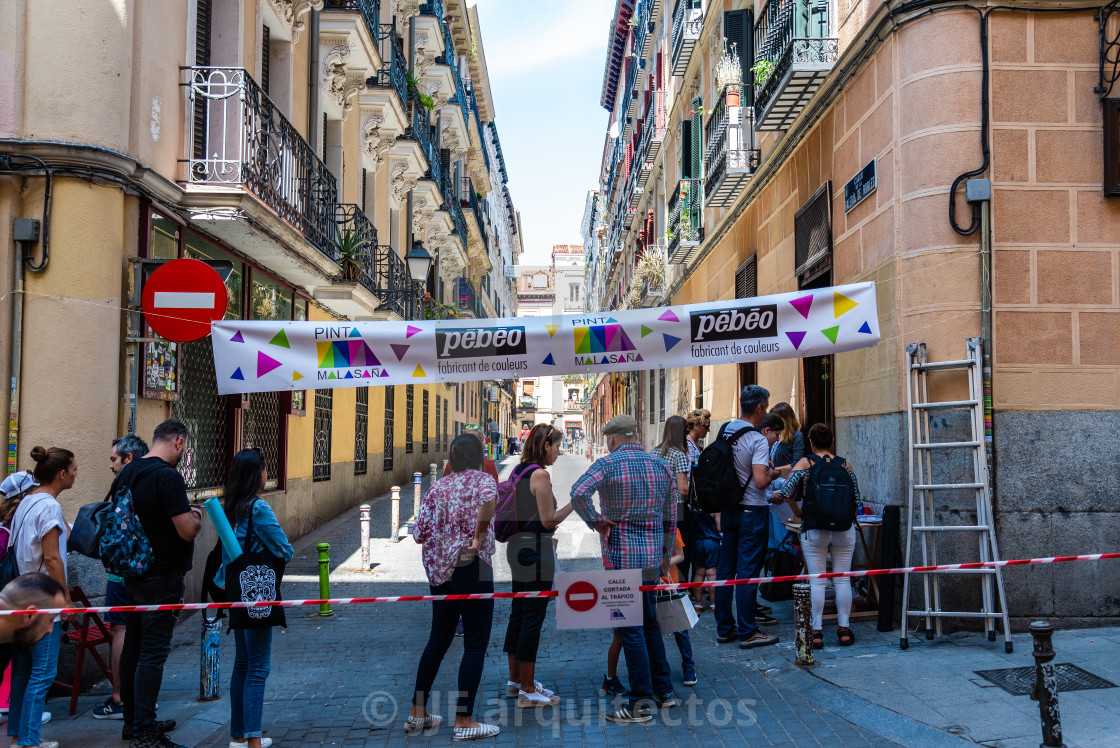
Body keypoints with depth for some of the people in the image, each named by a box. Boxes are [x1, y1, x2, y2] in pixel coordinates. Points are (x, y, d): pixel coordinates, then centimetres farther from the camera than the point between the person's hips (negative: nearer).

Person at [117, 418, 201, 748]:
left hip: (133, 573, 9)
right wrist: (196, 518, 0)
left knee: (133, 647, 16)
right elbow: (187, 531, -21)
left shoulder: (126, 473, 8)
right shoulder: (168, 477, -19)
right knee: (152, 653, -4)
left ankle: (133, 721, 28)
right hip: (161, 578, -9)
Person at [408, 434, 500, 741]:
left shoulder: (437, 488, 9)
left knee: (438, 639, 17)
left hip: (439, 571, 6)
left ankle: (418, 713, 23)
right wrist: (479, 536, -20)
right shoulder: (482, 480, -5)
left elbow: (419, 533, 4)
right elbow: (489, 499, -30)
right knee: (475, 644, 3)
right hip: (471, 569, -6)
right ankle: (464, 721, 5)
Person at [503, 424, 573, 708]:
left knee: (518, 614, 16)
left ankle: (516, 680, 27)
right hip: (535, 551, -9)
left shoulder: (518, 470, 9)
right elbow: (548, 520, -18)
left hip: (518, 546, 9)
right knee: (533, 619, -2)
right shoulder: (540, 475, -17)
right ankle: (528, 690, 5)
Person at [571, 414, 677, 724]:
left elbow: (578, 493, -26)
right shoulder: (660, 465, 8)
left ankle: (641, 703, 2)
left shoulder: (609, 463, -9)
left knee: (631, 628, -2)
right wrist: (665, 553, 21)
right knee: (649, 622, 19)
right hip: (653, 554, 6)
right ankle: (663, 690, 26)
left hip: (622, 554, -6)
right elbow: (671, 515, 12)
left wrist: (596, 521, -12)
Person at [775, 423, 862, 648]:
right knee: (842, 579, 8)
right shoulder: (845, 464, 5)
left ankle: (816, 632, 2)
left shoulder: (806, 463, -2)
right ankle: (844, 630, 12)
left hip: (814, 530, -2)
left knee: (817, 581, 2)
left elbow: (786, 491, -11)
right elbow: (856, 497, 6)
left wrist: (797, 511, 5)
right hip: (844, 529, 2)